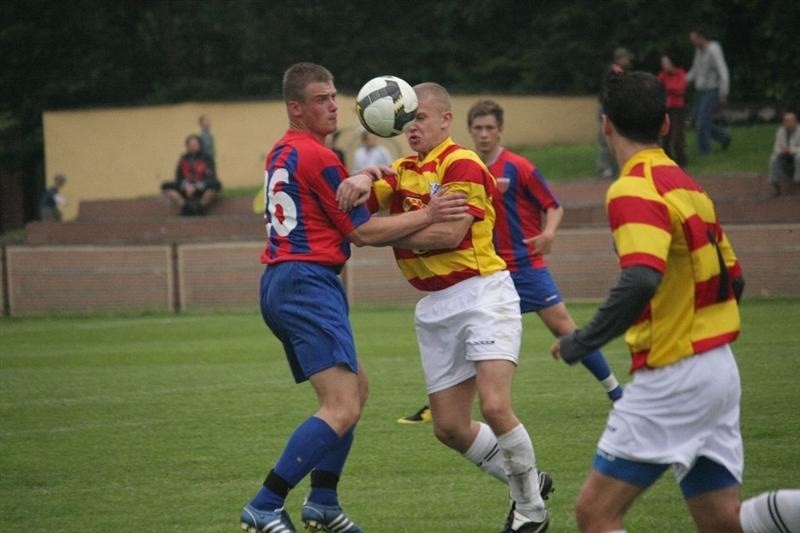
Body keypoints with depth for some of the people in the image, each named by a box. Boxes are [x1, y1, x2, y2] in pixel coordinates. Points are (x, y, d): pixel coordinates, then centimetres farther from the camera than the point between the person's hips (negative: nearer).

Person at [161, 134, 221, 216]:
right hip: (186, 190, 3)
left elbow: (211, 178, -11)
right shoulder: (183, 159, 6)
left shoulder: (206, 159, -3)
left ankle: (201, 208, -17)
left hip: (202, 190, -3)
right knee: (165, 186, -19)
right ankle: (186, 207, -19)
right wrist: (186, 186, -16)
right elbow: (178, 178, 5)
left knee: (216, 184, -35)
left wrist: (196, 187, -22)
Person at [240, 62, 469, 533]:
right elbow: (363, 232, -8)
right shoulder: (317, 157, -11)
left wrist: (358, 180, 15)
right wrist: (427, 215, -5)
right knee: (342, 408, -17)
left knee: (356, 386, 23)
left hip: (279, 285, 11)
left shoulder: (282, 154, 16)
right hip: (309, 284, -11)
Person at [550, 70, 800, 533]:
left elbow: (641, 282, -30)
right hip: (719, 369, 9)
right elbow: (733, 279, 17)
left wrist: (581, 343, -22)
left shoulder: (634, 189, -15)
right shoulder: (686, 184, 12)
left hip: (673, 375, -9)